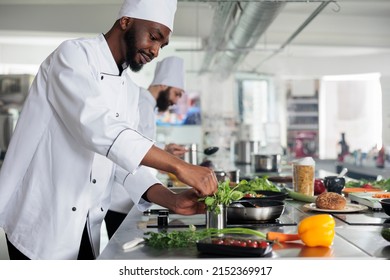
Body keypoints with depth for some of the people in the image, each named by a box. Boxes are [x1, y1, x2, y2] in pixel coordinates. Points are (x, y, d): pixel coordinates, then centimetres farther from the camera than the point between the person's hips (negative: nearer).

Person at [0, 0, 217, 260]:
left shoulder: (130, 91, 11)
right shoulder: (73, 55, -13)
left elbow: (126, 160, 6)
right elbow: (97, 126, -29)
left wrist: (171, 200, -11)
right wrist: (180, 167, -32)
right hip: (40, 221, -7)